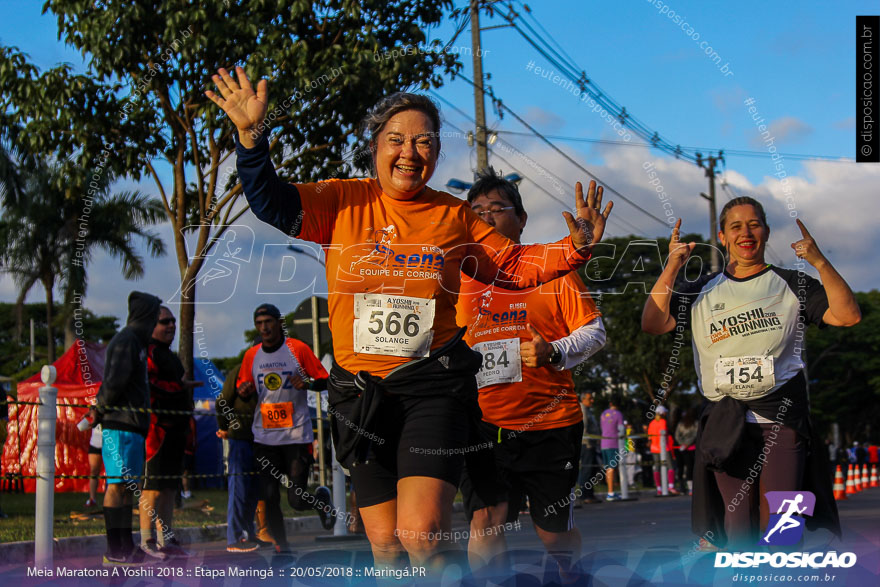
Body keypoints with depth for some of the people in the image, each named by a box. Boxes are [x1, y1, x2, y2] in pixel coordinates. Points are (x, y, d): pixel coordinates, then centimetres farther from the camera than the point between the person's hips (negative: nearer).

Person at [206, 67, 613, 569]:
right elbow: (274, 205, -6)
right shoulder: (342, 202, 4)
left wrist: (575, 248, -1)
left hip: (432, 385, -1)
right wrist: (252, 135, -20)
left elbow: (514, 266, 14)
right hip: (360, 391, 1)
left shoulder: (455, 216, 7)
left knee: (422, 532, -21)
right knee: (385, 542, 6)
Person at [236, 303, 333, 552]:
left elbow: (325, 381, 2)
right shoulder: (251, 355, 8)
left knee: (297, 501, -6)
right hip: (264, 437, 3)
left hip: (297, 435, -3)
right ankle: (280, 547, 14)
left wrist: (308, 383, -19)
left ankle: (322, 498, 28)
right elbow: (243, 387, 18)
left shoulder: (299, 349, -2)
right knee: (269, 498, -1)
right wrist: (244, 391, -5)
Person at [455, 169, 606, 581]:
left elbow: (594, 331, -1)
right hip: (486, 423, 2)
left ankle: (571, 575, 41)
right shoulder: (463, 277, 10)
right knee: (484, 522, -16)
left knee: (554, 532, 10)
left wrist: (553, 351, -18)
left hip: (551, 422, -2)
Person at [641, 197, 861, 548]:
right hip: (726, 423, 1)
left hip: (782, 417, -1)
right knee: (738, 524, -3)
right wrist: (671, 268, -7)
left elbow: (847, 316, 0)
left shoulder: (791, 284, 12)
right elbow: (653, 324, 3)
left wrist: (820, 262, -11)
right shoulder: (702, 292, 16)